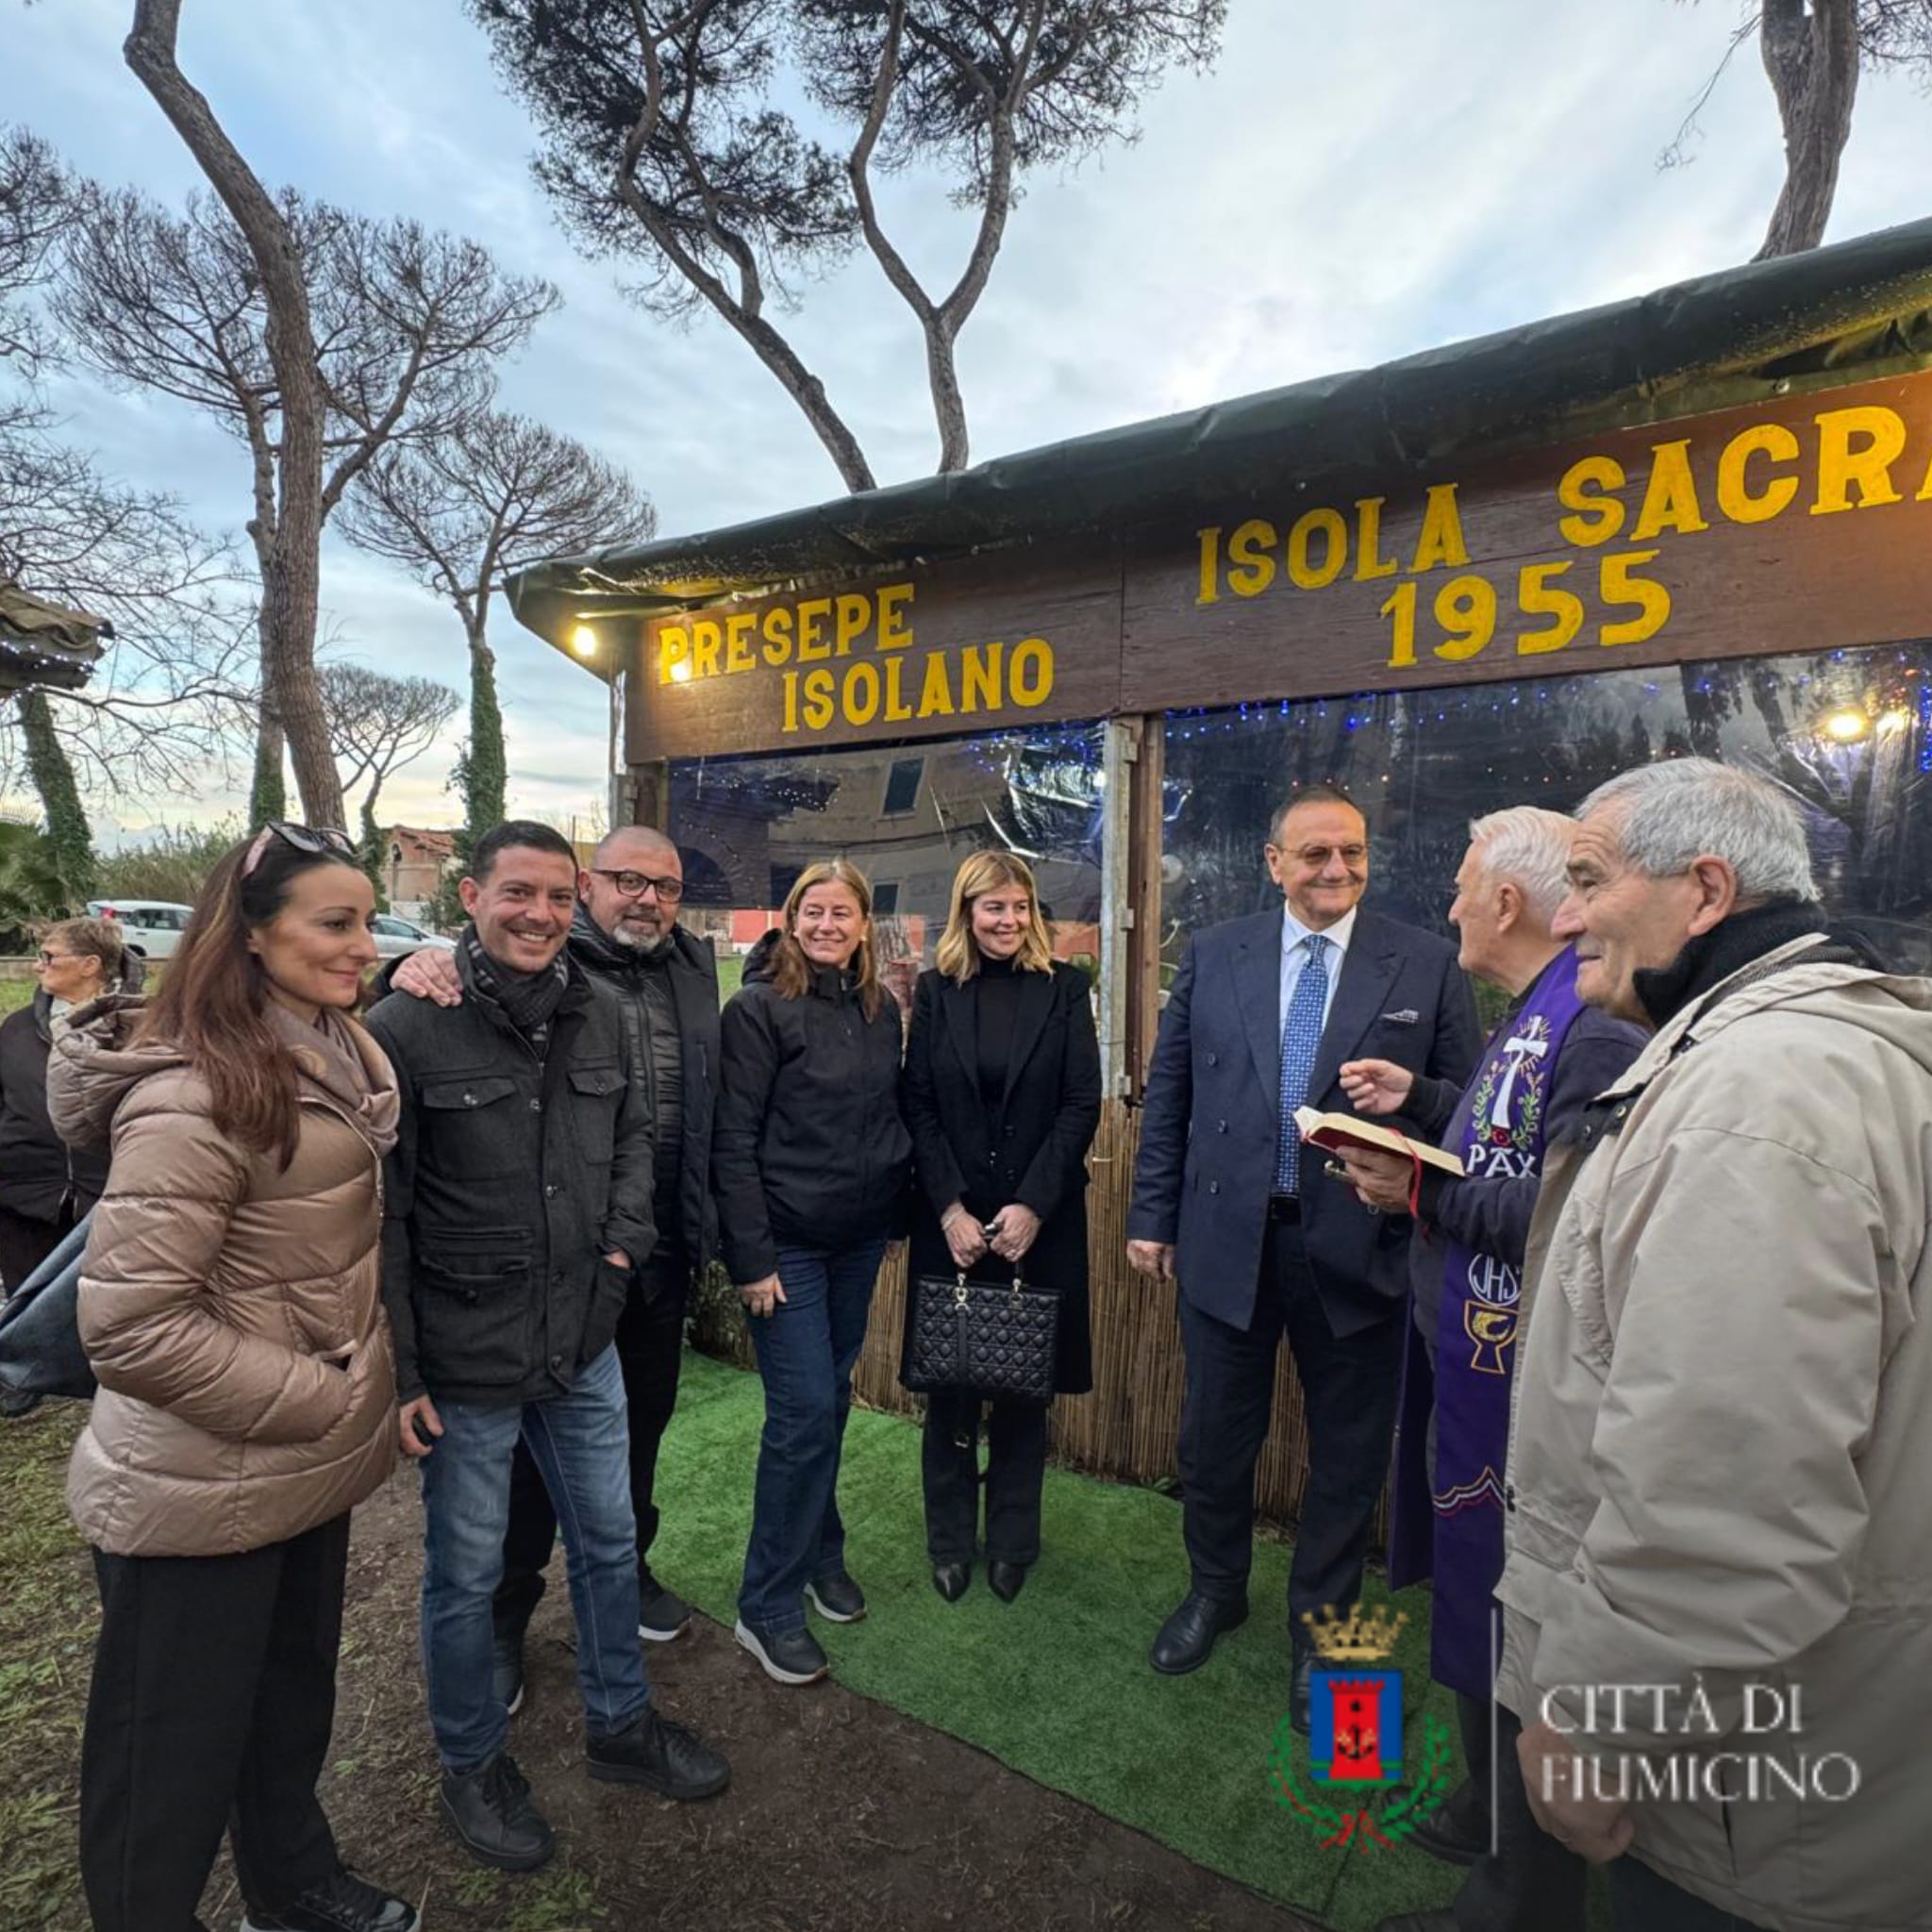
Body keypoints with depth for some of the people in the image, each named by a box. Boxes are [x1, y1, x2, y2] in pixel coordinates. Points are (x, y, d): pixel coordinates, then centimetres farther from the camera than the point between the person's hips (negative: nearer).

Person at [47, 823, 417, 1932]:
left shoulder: (336, 1052, 1)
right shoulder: (196, 1094, -26)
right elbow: (131, 1327, -26)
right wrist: (332, 1400, -20)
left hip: (307, 1468, 8)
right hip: (203, 1494, -8)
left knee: (292, 1709, 27)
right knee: (176, 1759, 15)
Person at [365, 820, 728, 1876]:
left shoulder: (600, 1013, -1)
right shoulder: (406, 1026, -15)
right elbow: (378, 1213, -12)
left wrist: (626, 1238, -2)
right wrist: (395, 1371, -11)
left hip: (584, 1346, 5)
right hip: (464, 1363, -5)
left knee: (609, 1542, 21)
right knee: (467, 1573, 16)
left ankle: (620, 1723, 45)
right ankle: (473, 1764, 43)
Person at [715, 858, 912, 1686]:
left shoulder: (880, 1009, 5)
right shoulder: (758, 1007, -12)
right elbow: (733, 1141, -14)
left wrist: (897, 1213, 9)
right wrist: (751, 1257, -15)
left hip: (860, 1240, 6)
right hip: (788, 1242, -5)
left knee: (832, 1398, 17)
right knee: (804, 1414, -2)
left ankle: (819, 1554, 37)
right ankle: (768, 1607, 17)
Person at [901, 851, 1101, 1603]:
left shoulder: (1064, 988, 0)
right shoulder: (936, 990, 2)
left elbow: (1082, 1105, -4)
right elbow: (918, 1107, -1)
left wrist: (1032, 1206, -12)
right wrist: (949, 1209, -10)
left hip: (1040, 1220, 0)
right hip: (949, 1217, 1)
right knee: (949, 1382, 10)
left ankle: (1012, 1542, 29)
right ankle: (949, 1541, 29)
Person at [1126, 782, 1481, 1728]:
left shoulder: (1426, 963, -3)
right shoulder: (1213, 954, 1)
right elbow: (1167, 1095, 4)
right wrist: (1153, 1215, 4)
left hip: (1360, 1248, -1)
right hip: (1227, 1241, 2)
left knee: (1349, 1453, 15)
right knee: (1214, 1436, 17)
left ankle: (1319, 1624, 41)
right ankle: (1215, 1589, 45)